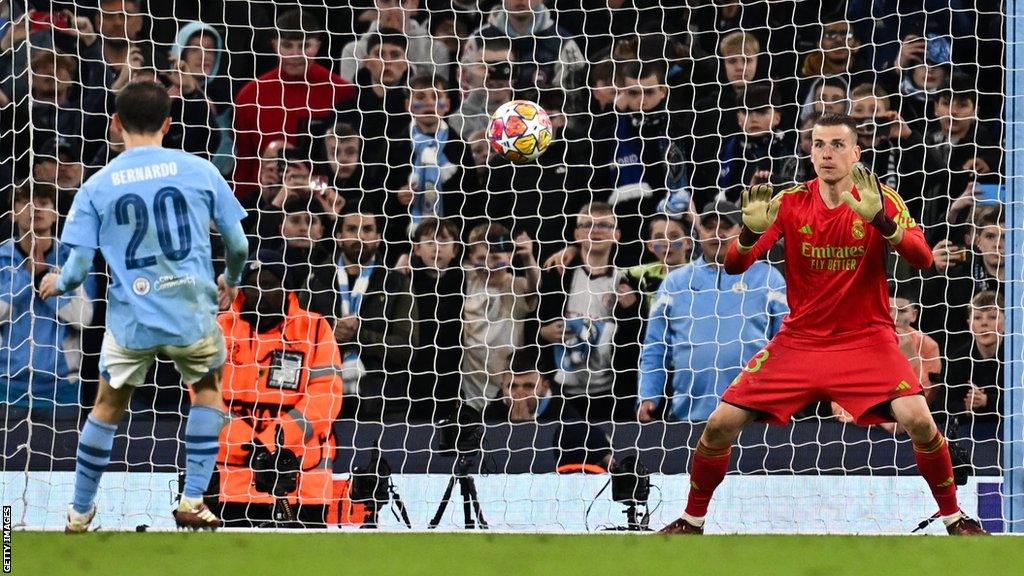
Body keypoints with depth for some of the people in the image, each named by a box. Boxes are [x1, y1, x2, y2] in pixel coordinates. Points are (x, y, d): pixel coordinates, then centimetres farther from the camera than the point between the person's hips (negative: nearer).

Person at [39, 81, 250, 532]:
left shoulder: (97, 187, -1)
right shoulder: (199, 171, 0)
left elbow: (78, 269, -3)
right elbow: (238, 244, 3)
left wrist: (55, 284, 21)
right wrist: (231, 280, 25)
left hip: (131, 321, 0)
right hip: (193, 314, 0)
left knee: (108, 407, 21)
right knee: (207, 389, 26)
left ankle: (79, 513, 29)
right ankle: (192, 502, 18)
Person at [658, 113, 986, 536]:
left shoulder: (881, 199, -6)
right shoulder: (791, 203, -3)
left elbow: (922, 258, -20)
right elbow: (733, 266, -8)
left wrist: (880, 220, -37)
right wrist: (751, 231, -30)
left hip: (867, 339, -2)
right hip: (800, 339, 2)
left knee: (918, 420, -24)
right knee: (721, 423, -8)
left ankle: (952, 515, -2)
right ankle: (692, 520, 14)